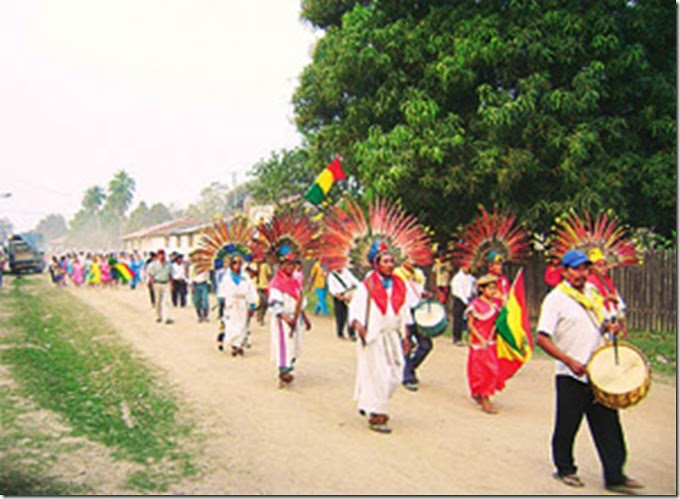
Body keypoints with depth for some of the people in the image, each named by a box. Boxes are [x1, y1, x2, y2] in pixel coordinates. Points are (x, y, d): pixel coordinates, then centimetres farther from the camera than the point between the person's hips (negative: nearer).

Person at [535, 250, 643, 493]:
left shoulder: (591, 294, 11)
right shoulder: (556, 298, -10)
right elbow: (542, 338, -16)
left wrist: (609, 327, 2)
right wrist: (569, 361, -23)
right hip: (571, 376, -6)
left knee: (608, 425, 7)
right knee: (567, 427, 7)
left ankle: (615, 476, 16)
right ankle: (565, 469, 26)